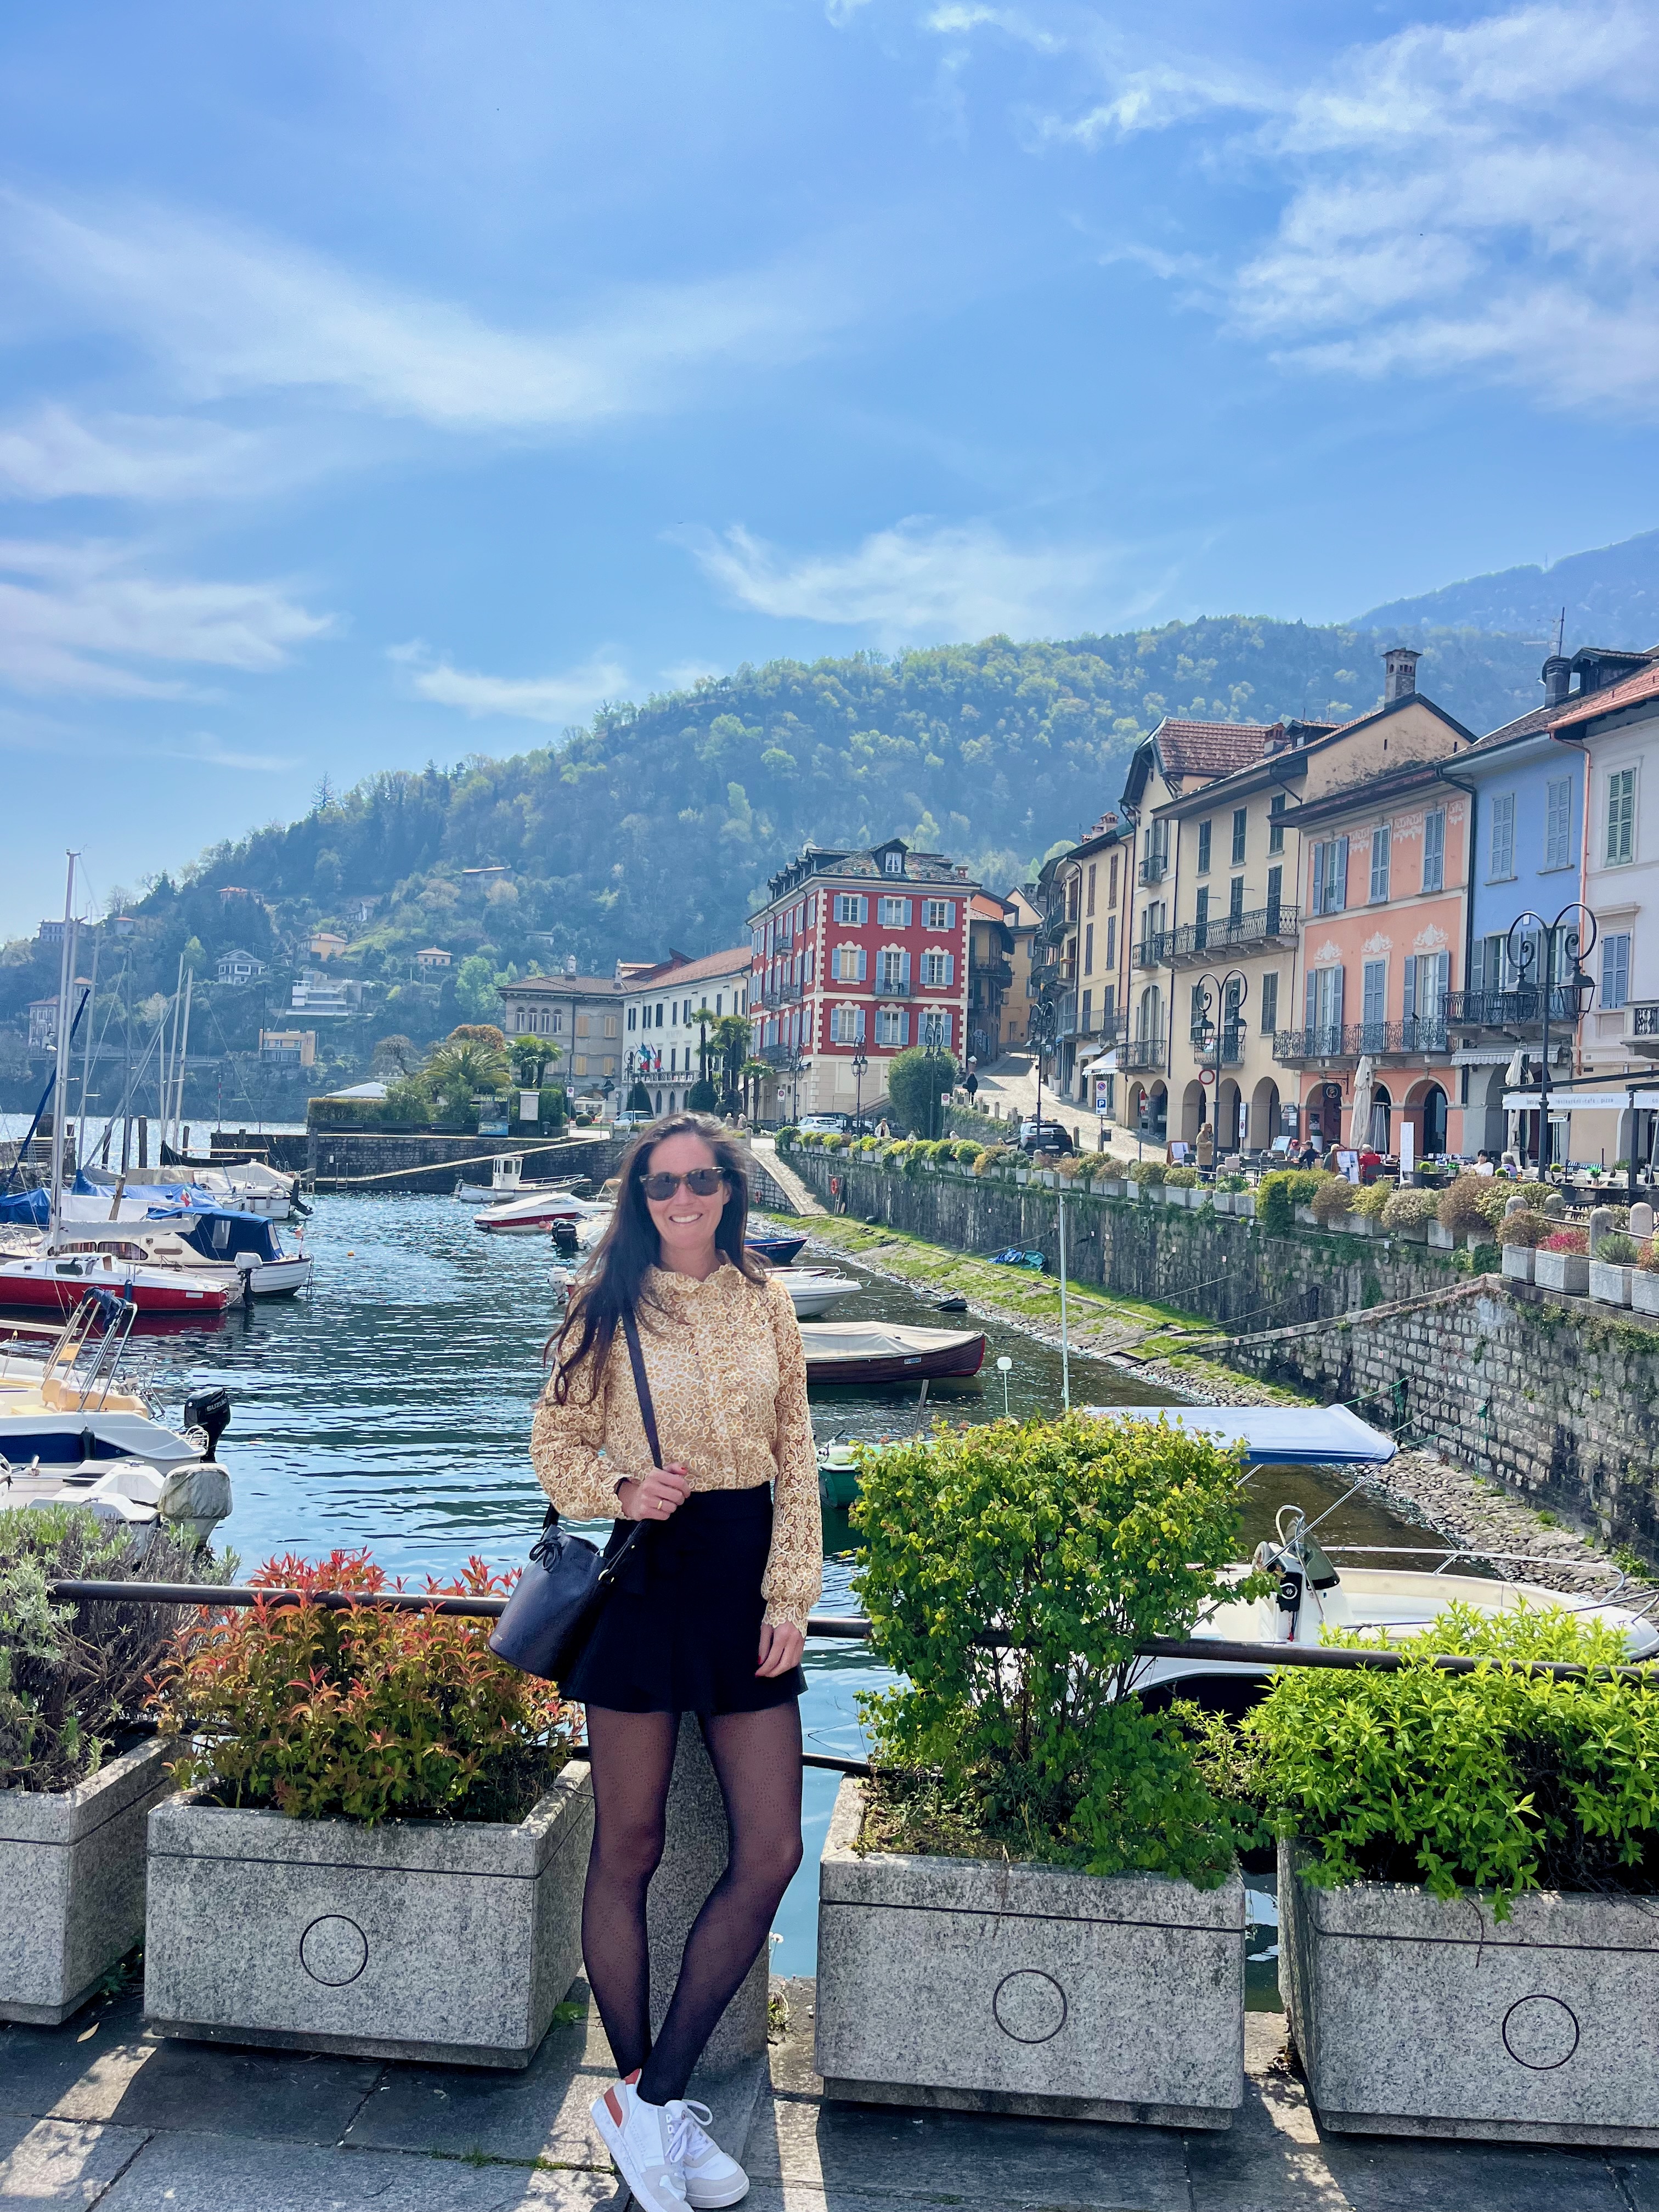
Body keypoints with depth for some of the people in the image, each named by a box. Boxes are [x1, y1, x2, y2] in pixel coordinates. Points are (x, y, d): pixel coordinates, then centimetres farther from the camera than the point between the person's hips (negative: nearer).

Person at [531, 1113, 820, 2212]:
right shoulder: (608, 1304, -1)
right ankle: (649, 2105, 24)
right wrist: (623, 1488, -16)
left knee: (773, 1852, 1)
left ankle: (652, 2098, 16)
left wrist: (791, 1598, -1)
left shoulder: (766, 1302, 6)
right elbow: (556, 1442, 4)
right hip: (641, 1575, -3)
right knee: (629, 1850, 6)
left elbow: (796, 1460, 6)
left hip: (745, 1576, 3)